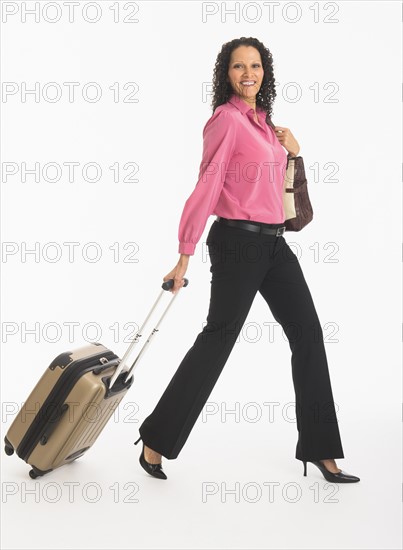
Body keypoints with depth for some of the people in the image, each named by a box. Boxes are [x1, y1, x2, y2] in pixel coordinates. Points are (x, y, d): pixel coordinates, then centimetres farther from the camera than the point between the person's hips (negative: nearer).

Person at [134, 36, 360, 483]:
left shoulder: (262, 121, 16)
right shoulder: (227, 118, -9)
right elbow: (207, 186, -15)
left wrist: (291, 149, 10)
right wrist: (185, 253, -18)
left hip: (273, 243, 8)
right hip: (239, 241, -8)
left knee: (307, 333, 5)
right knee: (218, 337, -4)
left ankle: (320, 450, 14)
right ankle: (156, 441, 10)